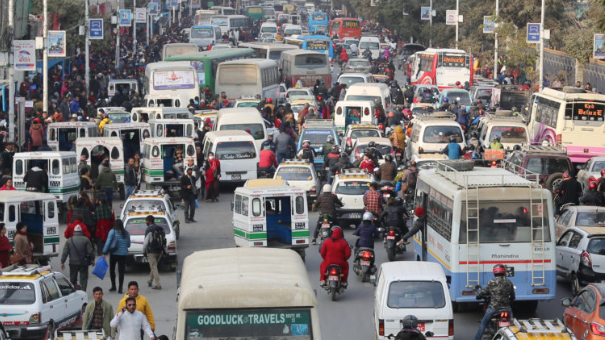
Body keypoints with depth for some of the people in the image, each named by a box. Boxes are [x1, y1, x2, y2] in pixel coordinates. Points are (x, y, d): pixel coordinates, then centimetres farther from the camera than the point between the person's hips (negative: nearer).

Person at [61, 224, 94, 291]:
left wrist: (62, 262, 5)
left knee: (73, 279, 14)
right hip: (83, 263, -1)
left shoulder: (69, 240, 0)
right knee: (83, 279, 0)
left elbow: (65, 253, -1)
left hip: (73, 263, 1)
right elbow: (90, 251, -6)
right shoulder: (86, 240, -4)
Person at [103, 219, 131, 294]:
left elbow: (108, 243, -12)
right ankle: (120, 288, -3)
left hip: (114, 254, -2)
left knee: (112, 269, 15)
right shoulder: (126, 233, 4)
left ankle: (113, 286, 16)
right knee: (121, 271, 2)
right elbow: (128, 245, 11)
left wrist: (104, 252, -7)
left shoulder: (112, 232, -7)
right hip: (123, 254, 2)